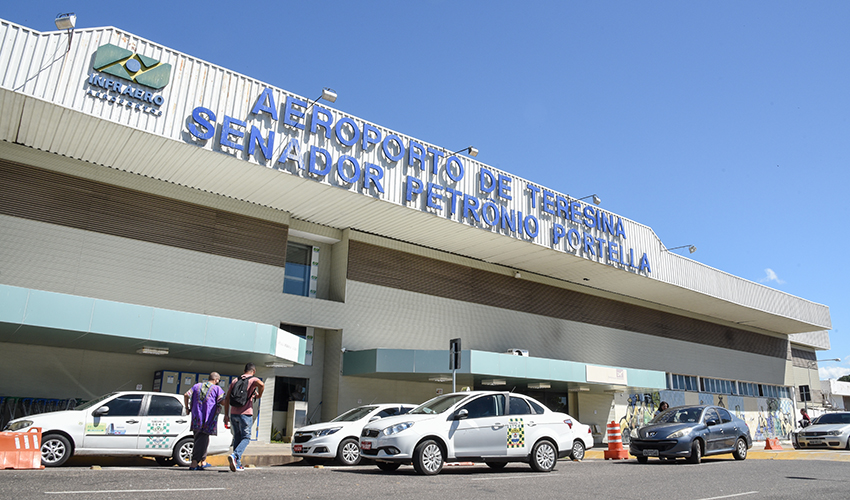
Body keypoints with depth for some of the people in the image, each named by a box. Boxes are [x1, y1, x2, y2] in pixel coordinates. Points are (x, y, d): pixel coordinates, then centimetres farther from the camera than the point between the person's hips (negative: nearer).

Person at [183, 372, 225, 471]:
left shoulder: (197, 386, 16)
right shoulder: (217, 389, 1)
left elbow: (186, 395, 6)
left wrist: (187, 408, 17)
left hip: (196, 418, 5)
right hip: (208, 419, -5)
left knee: (199, 439, 17)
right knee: (202, 440, -4)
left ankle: (203, 461, 26)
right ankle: (194, 463, -13)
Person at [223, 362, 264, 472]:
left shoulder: (235, 380, 16)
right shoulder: (253, 380, 0)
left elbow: (227, 398, 12)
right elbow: (261, 384, -25)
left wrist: (226, 414, 14)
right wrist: (259, 395, -5)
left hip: (233, 414, 5)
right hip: (245, 414, -5)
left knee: (237, 438, 14)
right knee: (246, 438, 3)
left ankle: (237, 464, 12)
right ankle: (234, 455, -21)